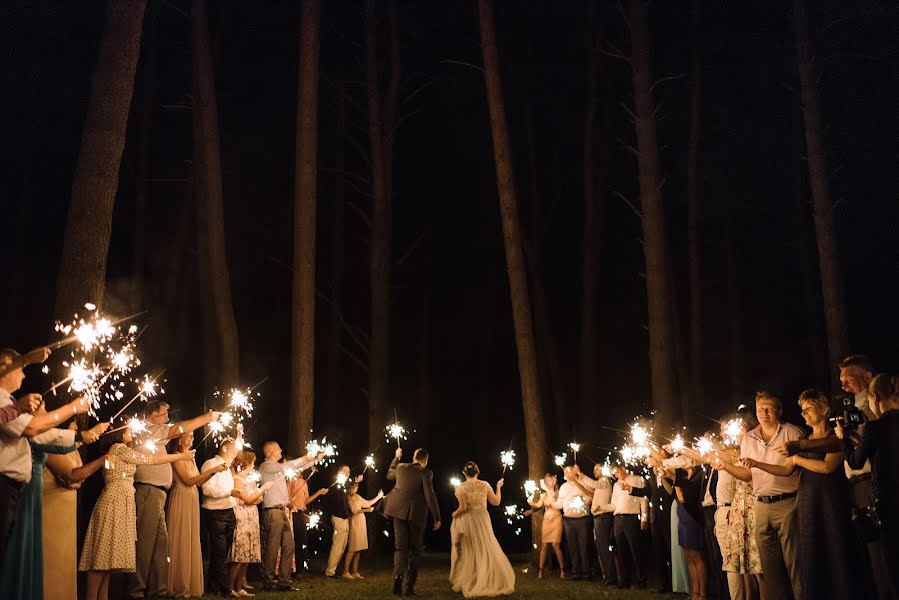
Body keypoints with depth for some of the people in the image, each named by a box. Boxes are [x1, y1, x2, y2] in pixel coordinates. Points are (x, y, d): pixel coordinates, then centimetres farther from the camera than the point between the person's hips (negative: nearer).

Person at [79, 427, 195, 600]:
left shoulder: (117, 450, 22)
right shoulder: (120, 449, -8)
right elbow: (152, 459, -6)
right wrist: (182, 456, 0)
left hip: (119, 503, 10)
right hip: (115, 503, -10)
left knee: (107, 554, 6)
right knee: (103, 553, -11)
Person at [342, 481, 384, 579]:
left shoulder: (357, 496, 16)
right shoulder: (349, 497, -8)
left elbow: (367, 503, 25)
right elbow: (354, 511, -14)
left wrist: (378, 497, 28)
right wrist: (367, 510, -11)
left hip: (361, 524, 8)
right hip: (354, 524, -8)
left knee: (358, 550, 7)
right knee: (352, 550, -9)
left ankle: (355, 572, 11)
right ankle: (346, 572, -6)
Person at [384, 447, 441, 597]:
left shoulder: (401, 467, 5)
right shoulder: (425, 472, -9)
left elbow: (389, 475, 28)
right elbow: (430, 495, -14)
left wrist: (396, 458, 40)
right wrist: (437, 518, -10)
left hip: (400, 512, 3)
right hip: (416, 514, -3)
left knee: (400, 547, 8)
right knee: (415, 550, 8)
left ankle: (397, 580, -12)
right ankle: (410, 587, 4)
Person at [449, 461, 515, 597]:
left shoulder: (460, 487, -8)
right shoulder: (485, 485, -2)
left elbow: (463, 508, -16)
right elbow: (496, 502, 3)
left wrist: (454, 514, 2)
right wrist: (498, 487, 16)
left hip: (466, 521, -1)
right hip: (482, 521, 1)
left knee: (468, 553, 10)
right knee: (487, 552, 9)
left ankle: (468, 584, 13)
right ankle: (495, 583, 8)